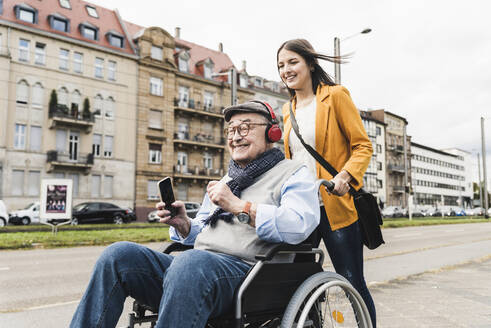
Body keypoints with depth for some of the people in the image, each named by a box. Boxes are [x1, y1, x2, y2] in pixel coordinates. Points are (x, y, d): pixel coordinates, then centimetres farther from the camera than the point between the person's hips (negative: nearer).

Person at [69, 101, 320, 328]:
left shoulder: (294, 175, 7)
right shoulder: (223, 181, 31)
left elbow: (299, 225, -14)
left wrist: (238, 205, -14)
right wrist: (184, 225, 7)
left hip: (244, 269, -7)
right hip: (196, 267, 7)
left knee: (191, 261, -39)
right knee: (118, 254, -11)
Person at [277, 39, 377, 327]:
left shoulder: (335, 96, 0)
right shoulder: (288, 110, 16)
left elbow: (363, 145, -5)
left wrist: (344, 177, -22)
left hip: (335, 205, -5)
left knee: (353, 282, 0)